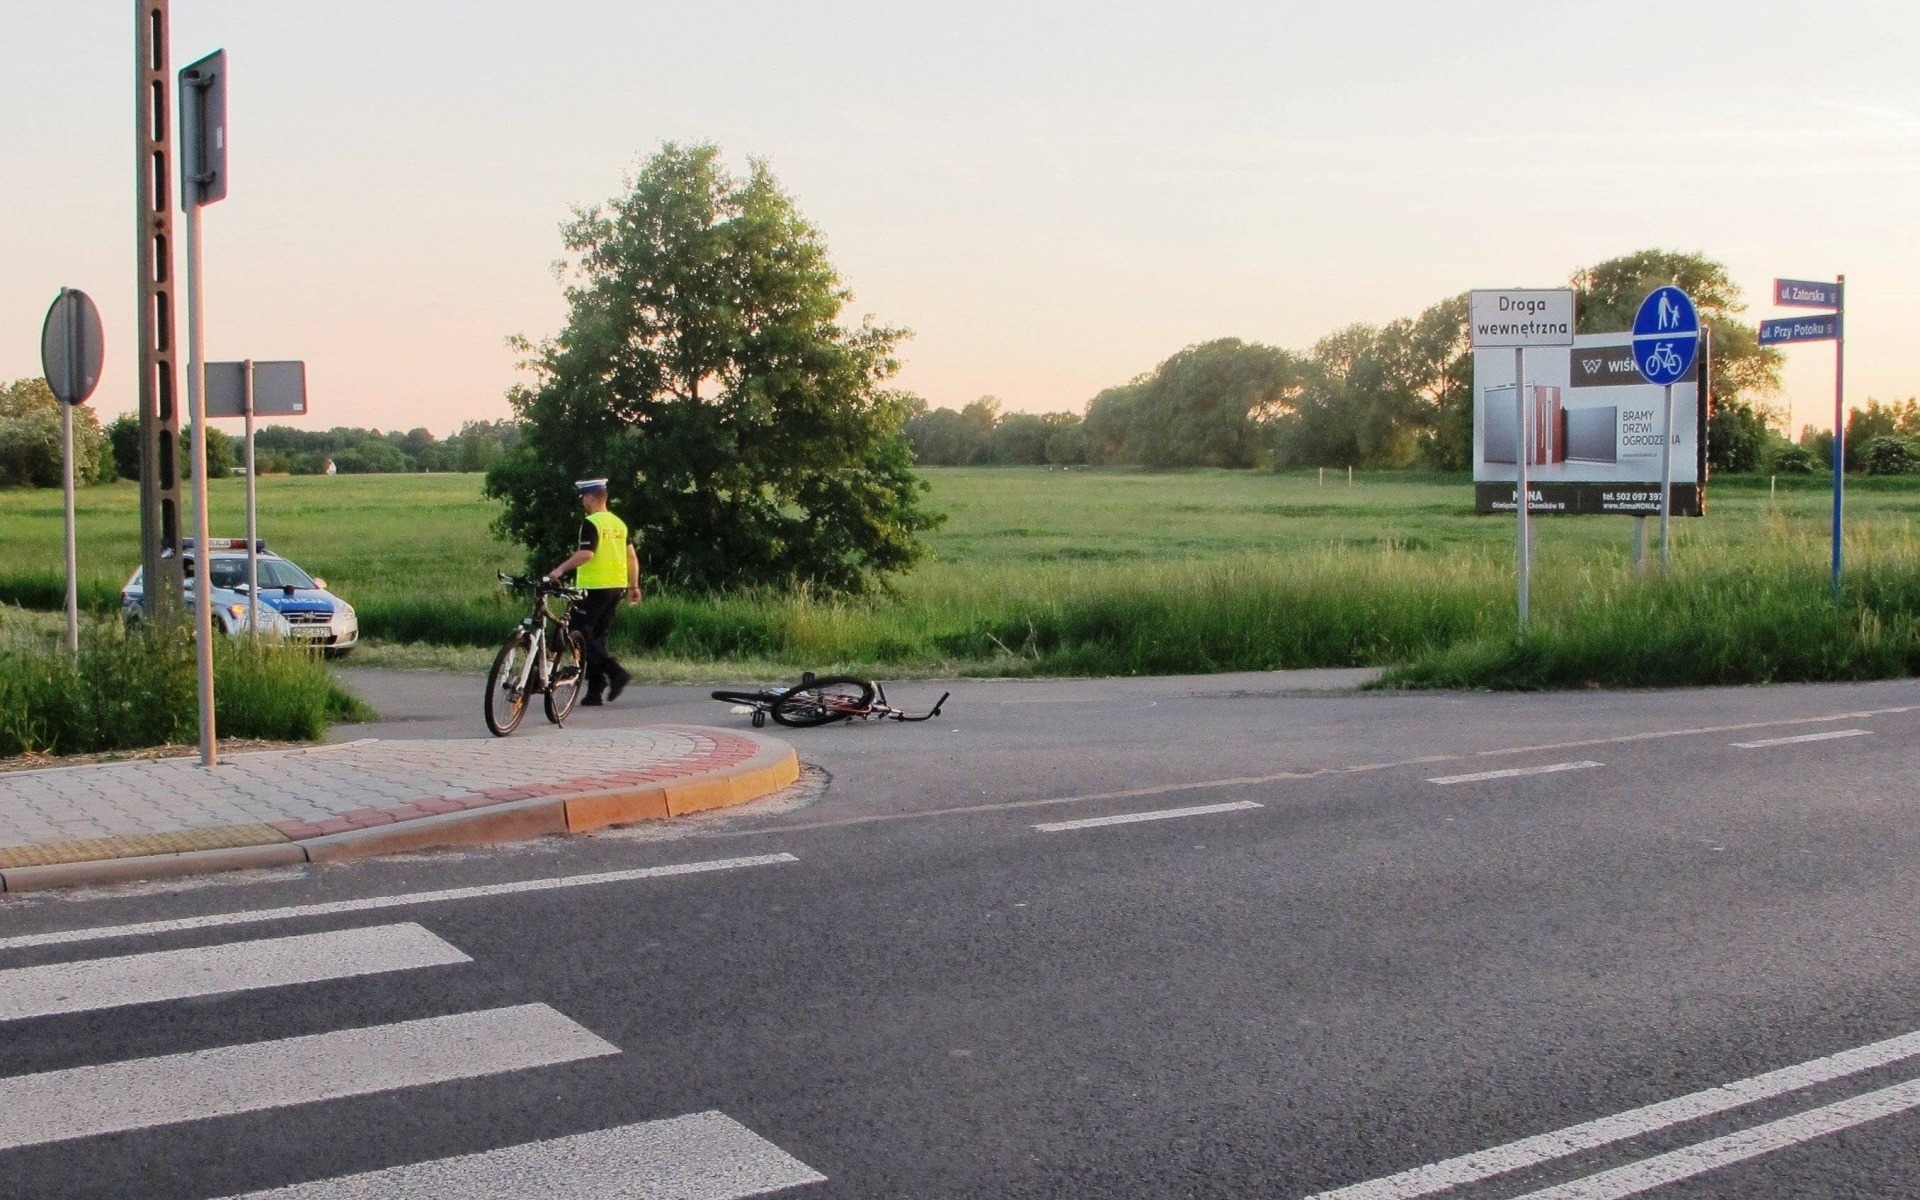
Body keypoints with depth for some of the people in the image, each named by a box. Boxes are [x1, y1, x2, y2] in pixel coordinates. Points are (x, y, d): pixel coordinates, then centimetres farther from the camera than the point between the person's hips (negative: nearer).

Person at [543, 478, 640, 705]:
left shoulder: (591, 523, -11)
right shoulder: (619, 523, 13)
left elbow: (586, 554, -23)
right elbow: (632, 557, 14)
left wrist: (560, 569, -21)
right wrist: (634, 586, 19)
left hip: (594, 588, -8)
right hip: (617, 587, 8)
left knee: (579, 633, -2)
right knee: (597, 635, 13)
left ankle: (615, 671, -16)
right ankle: (595, 691, 10)